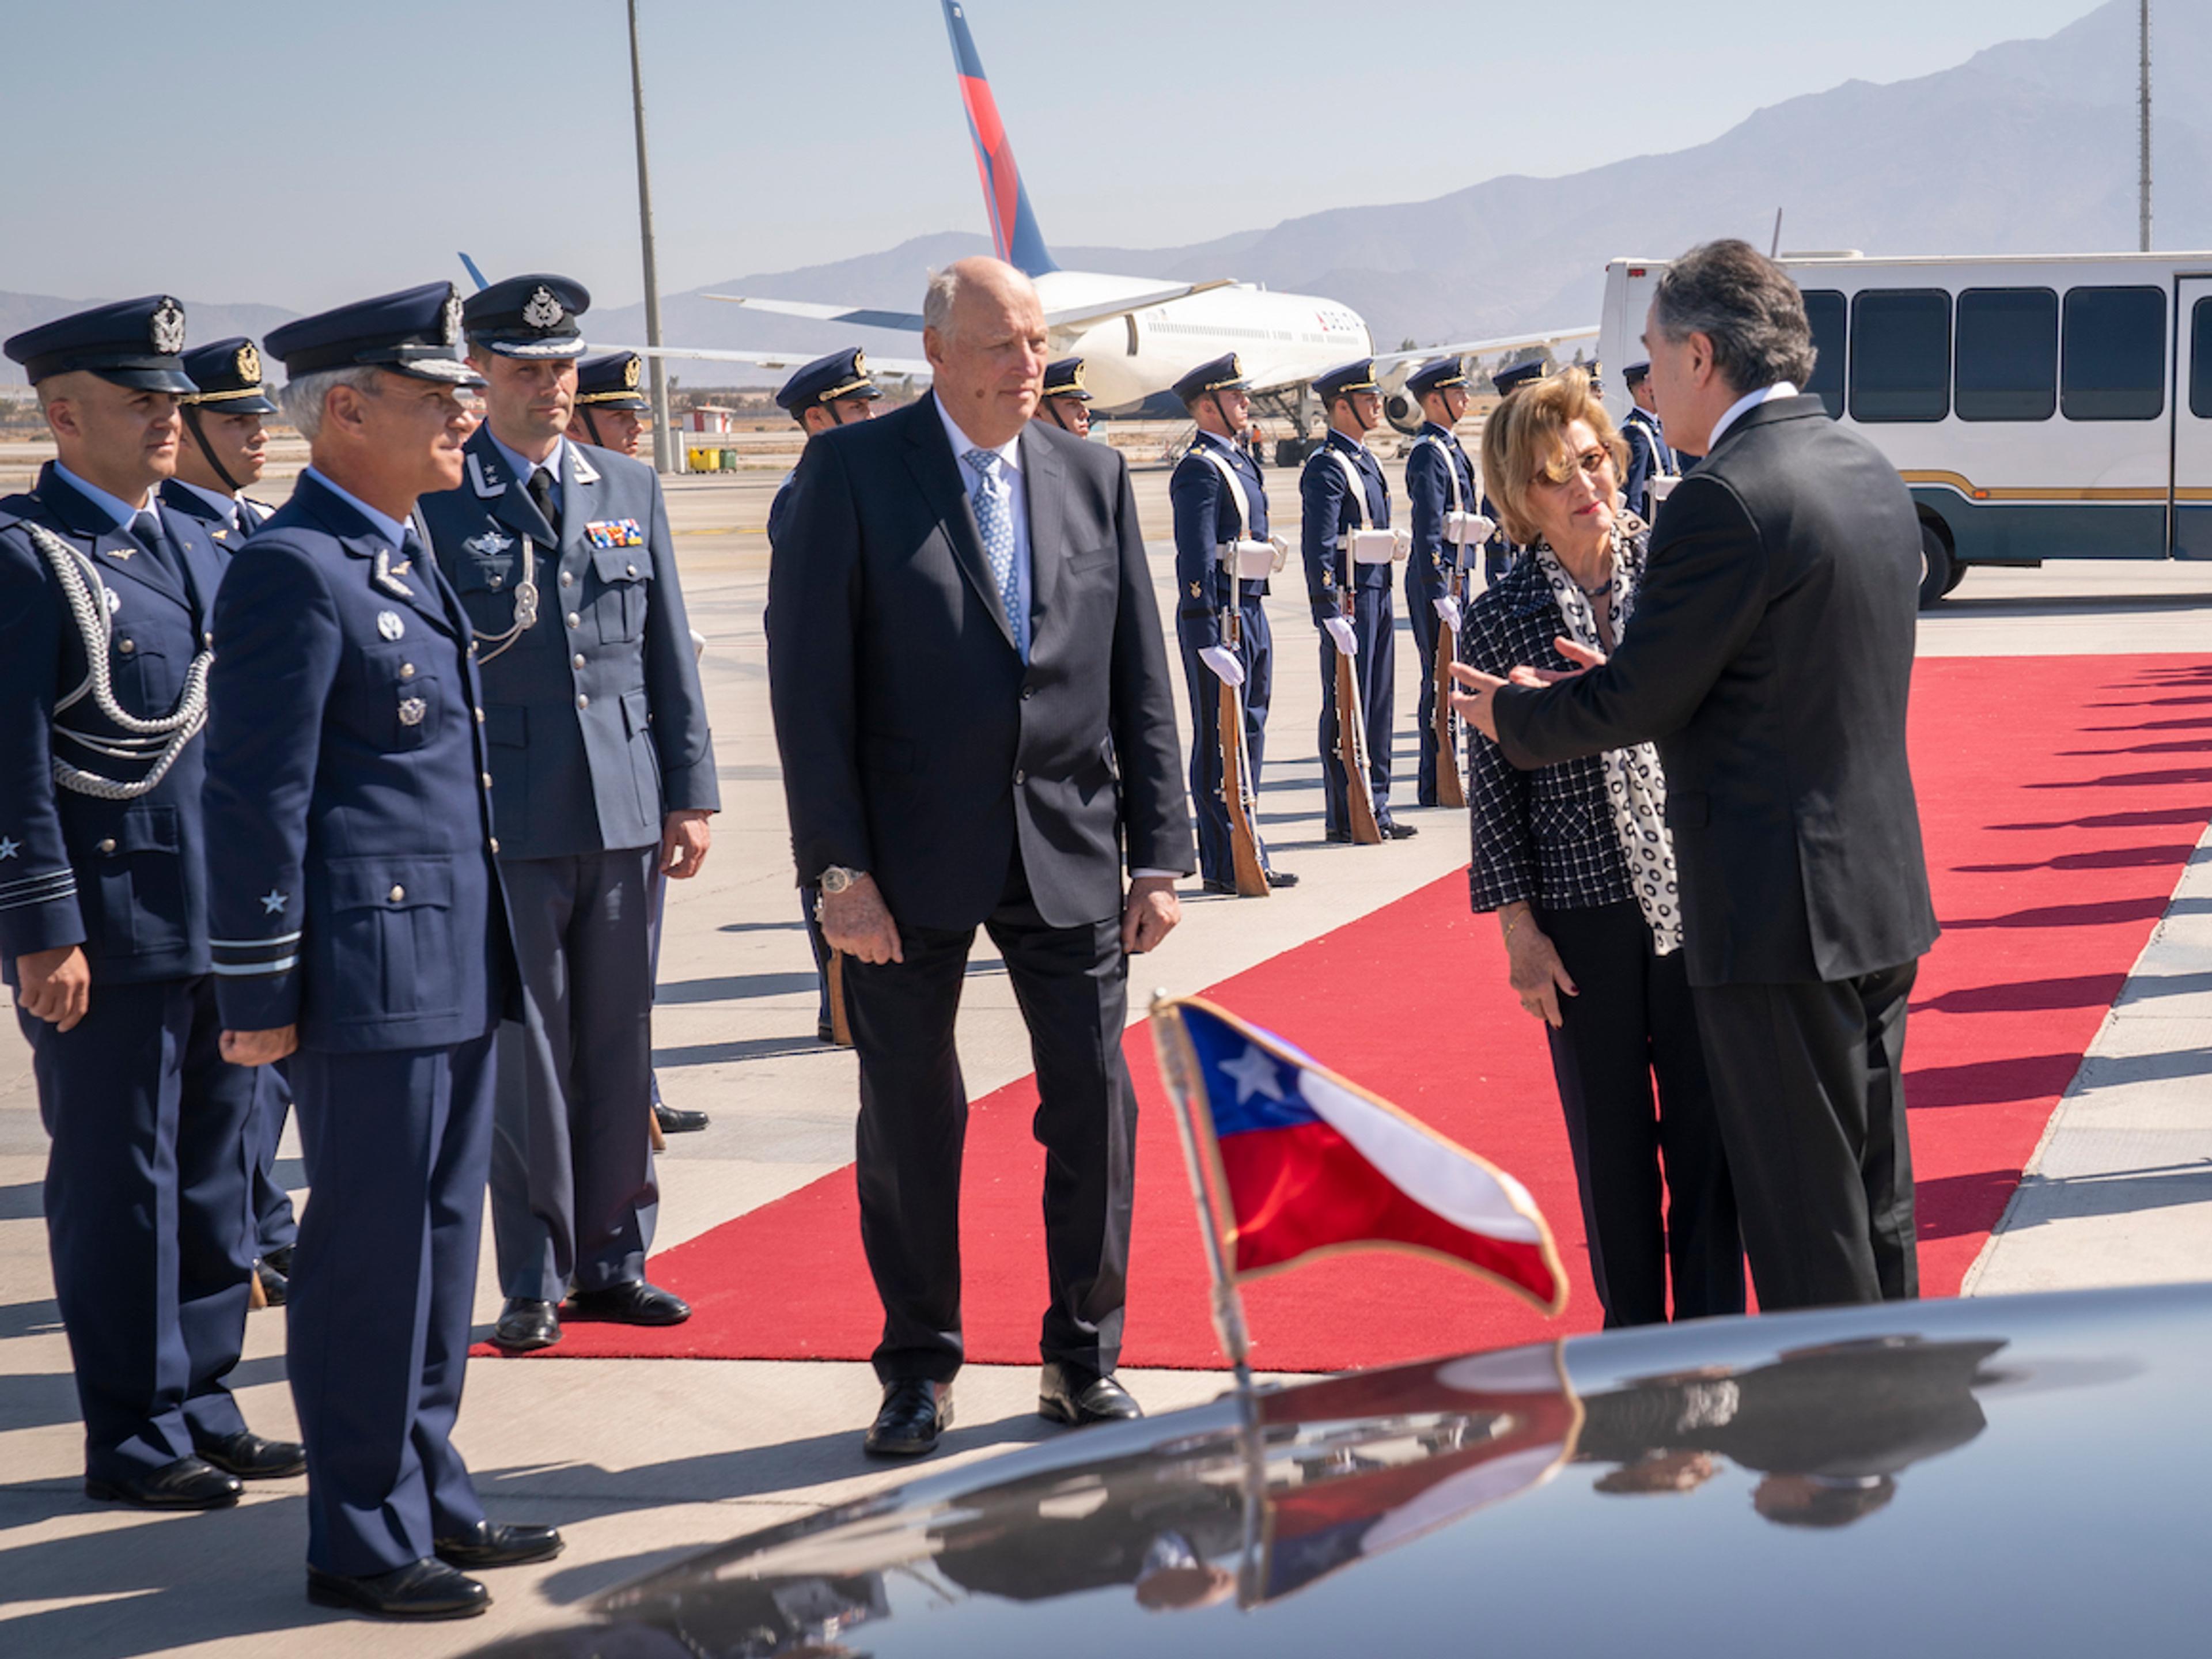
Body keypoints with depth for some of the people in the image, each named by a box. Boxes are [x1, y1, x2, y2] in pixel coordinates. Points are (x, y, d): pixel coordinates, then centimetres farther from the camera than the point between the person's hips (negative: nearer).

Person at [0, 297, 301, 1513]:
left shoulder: (193, 543, 13)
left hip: (219, 918, 8)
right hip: (108, 933, -8)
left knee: (214, 1167, 15)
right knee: (119, 1183, 2)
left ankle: (203, 1407, 27)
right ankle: (134, 1439, 14)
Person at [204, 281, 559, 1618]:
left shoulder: (410, 555, 14)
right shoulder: (294, 570, -15)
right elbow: (258, 797, -16)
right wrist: (259, 994, -15)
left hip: (460, 970, 9)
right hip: (371, 976, -9)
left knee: (439, 1235, 17)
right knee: (370, 1253, 1)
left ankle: (429, 1491, 30)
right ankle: (364, 1541, 13)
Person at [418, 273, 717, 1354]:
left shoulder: (631, 490, 11)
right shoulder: (435, 501, -1)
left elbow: (670, 653, 12)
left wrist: (691, 791, 7)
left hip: (625, 811, 4)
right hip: (503, 818, -4)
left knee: (620, 1045, 10)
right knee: (524, 1050, 1)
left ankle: (612, 1260, 21)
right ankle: (533, 1282, 11)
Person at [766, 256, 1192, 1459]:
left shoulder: (1094, 478, 7)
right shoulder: (851, 471, -4)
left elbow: (1140, 681, 7)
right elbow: (808, 680, -8)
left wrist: (1157, 852, 2)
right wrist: (838, 865, -13)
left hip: (1068, 850, 3)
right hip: (912, 853, -3)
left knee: (1095, 1102, 4)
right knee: (908, 1114, 7)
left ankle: (1083, 1359, 21)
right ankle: (919, 1368, 22)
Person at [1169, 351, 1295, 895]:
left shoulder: (1239, 461, 16)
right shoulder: (1199, 468, -14)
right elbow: (1196, 562, -20)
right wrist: (1208, 641, -24)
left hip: (1251, 613, 10)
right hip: (1220, 618, -10)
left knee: (1249, 733, 13)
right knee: (1220, 742, -4)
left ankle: (1243, 852, 20)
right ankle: (1228, 865, 1)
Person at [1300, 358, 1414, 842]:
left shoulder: (1366, 459, 17)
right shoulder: (1326, 466, -13)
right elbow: (1318, 546, -18)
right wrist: (1330, 613, -22)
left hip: (1377, 597, 9)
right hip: (1349, 600, -9)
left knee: (1377, 705, 12)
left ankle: (1375, 807, 19)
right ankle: (1345, 816, 2)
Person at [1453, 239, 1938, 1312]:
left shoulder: (1726, 498, -19)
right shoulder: (1868, 471, 10)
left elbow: (1639, 705, -13)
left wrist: (1511, 716, 4)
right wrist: (1622, 678, 18)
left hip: (1782, 912, -9)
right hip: (1883, 896, 9)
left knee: (1803, 1218, 1)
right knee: (1875, 1194, 19)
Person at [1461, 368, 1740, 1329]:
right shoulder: (1498, 621, 0)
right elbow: (1493, 785, 1)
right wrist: (1519, 929, -2)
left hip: (1696, 900, 1)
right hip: (1581, 920, 0)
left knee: (1707, 1129, 4)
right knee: (1612, 1143, 9)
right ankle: (1633, 1332, 24)